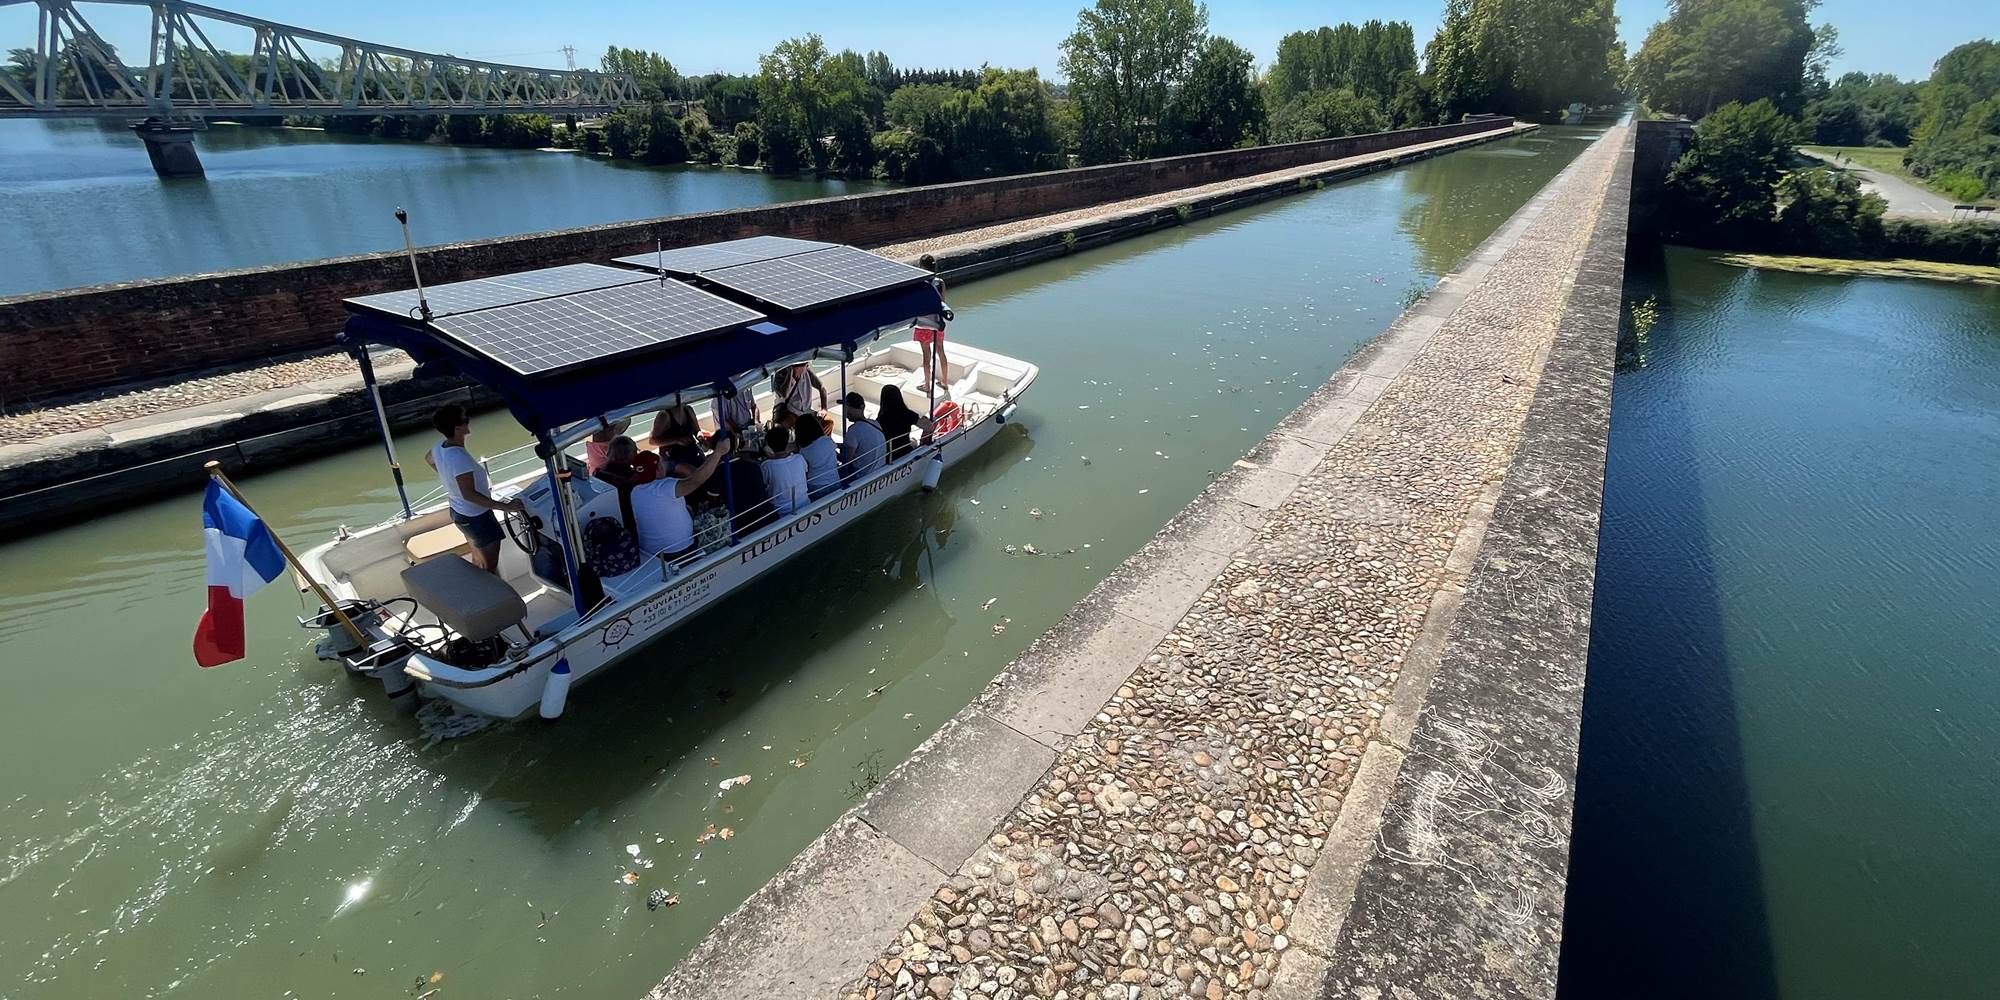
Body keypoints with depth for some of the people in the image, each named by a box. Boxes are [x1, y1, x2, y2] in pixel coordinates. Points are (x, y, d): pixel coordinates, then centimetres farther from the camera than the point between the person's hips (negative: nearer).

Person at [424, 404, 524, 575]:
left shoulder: (439, 447, -4)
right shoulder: (459, 457, -32)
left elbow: (428, 458, 21)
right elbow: (468, 494, -33)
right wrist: (505, 506, -34)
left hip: (458, 512, 10)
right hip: (476, 517, -10)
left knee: (478, 560, 25)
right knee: (490, 566, 0)